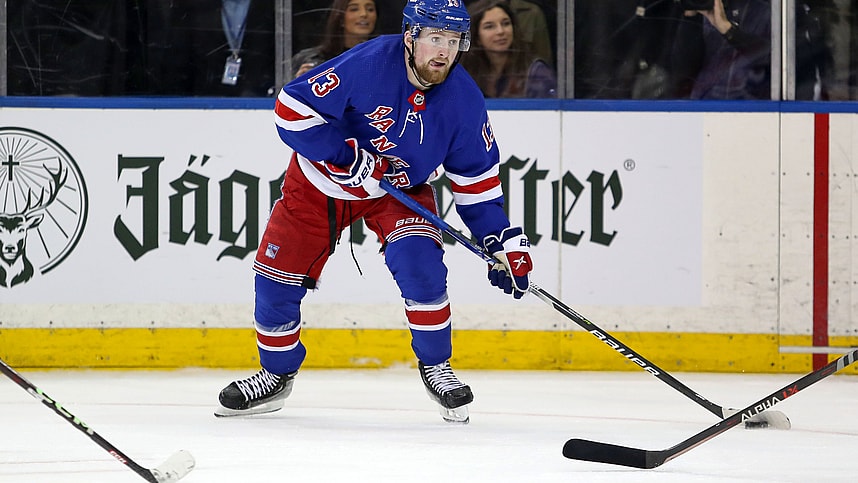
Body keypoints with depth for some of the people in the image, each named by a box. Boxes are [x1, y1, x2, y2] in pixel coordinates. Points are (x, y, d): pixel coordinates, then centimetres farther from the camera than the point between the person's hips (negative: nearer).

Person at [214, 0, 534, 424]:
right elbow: (293, 108, -27)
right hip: (321, 181, -1)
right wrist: (351, 159, -31)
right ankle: (276, 374, 25)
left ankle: (435, 366, -4)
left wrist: (505, 244, -10)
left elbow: (477, 178, -6)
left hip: (400, 189, 1)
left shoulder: (463, 99, -17)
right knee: (277, 278, 0)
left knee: (419, 262, -24)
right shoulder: (368, 64, -31)